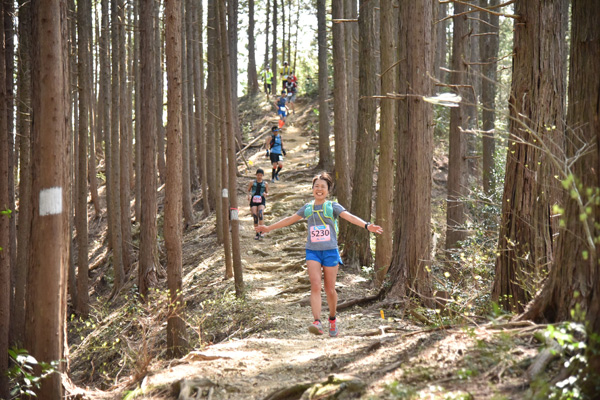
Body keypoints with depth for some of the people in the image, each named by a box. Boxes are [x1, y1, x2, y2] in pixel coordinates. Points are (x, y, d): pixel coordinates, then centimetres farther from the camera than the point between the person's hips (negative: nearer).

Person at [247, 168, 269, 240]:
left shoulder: (265, 184, 11)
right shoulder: (252, 183, 10)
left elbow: (267, 193, 17)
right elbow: (248, 190, 20)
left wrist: (265, 194, -7)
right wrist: (249, 195, -2)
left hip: (261, 201, -1)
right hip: (253, 200, 1)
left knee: (260, 215, -26)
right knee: (255, 217, -8)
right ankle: (257, 234, 2)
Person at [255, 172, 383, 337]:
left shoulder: (333, 207, 1)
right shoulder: (307, 208, 9)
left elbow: (350, 217, -14)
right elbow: (290, 220, 22)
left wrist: (367, 225, -31)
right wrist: (269, 228, 29)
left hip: (330, 251, -1)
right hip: (312, 252, 1)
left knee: (330, 290, 5)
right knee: (315, 286, -16)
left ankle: (332, 319, 30)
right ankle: (317, 323, -24)